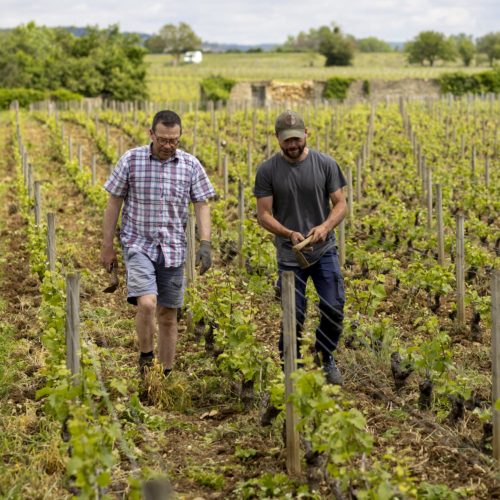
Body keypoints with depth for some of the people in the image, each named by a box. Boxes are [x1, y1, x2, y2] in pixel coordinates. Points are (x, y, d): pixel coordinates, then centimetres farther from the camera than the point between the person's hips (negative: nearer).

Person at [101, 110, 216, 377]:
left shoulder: (191, 165, 0)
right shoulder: (131, 160, -4)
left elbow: (202, 205, 2)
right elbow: (114, 203, 2)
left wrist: (205, 243, -11)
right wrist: (107, 246, 2)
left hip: (173, 249, 2)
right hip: (139, 245, -2)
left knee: (168, 315, 6)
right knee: (147, 303, -23)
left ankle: (165, 374, 18)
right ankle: (146, 358, 1)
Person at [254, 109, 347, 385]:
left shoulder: (326, 164, -4)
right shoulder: (267, 171, -6)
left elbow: (340, 204, -1)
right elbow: (264, 214, -5)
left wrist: (325, 227, -21)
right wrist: (289, 233, -23)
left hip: (324, 251, 1)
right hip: (290, 255, -1)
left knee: (333, 309, -4)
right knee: (293, 317, 0)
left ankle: (325, 357, 22)